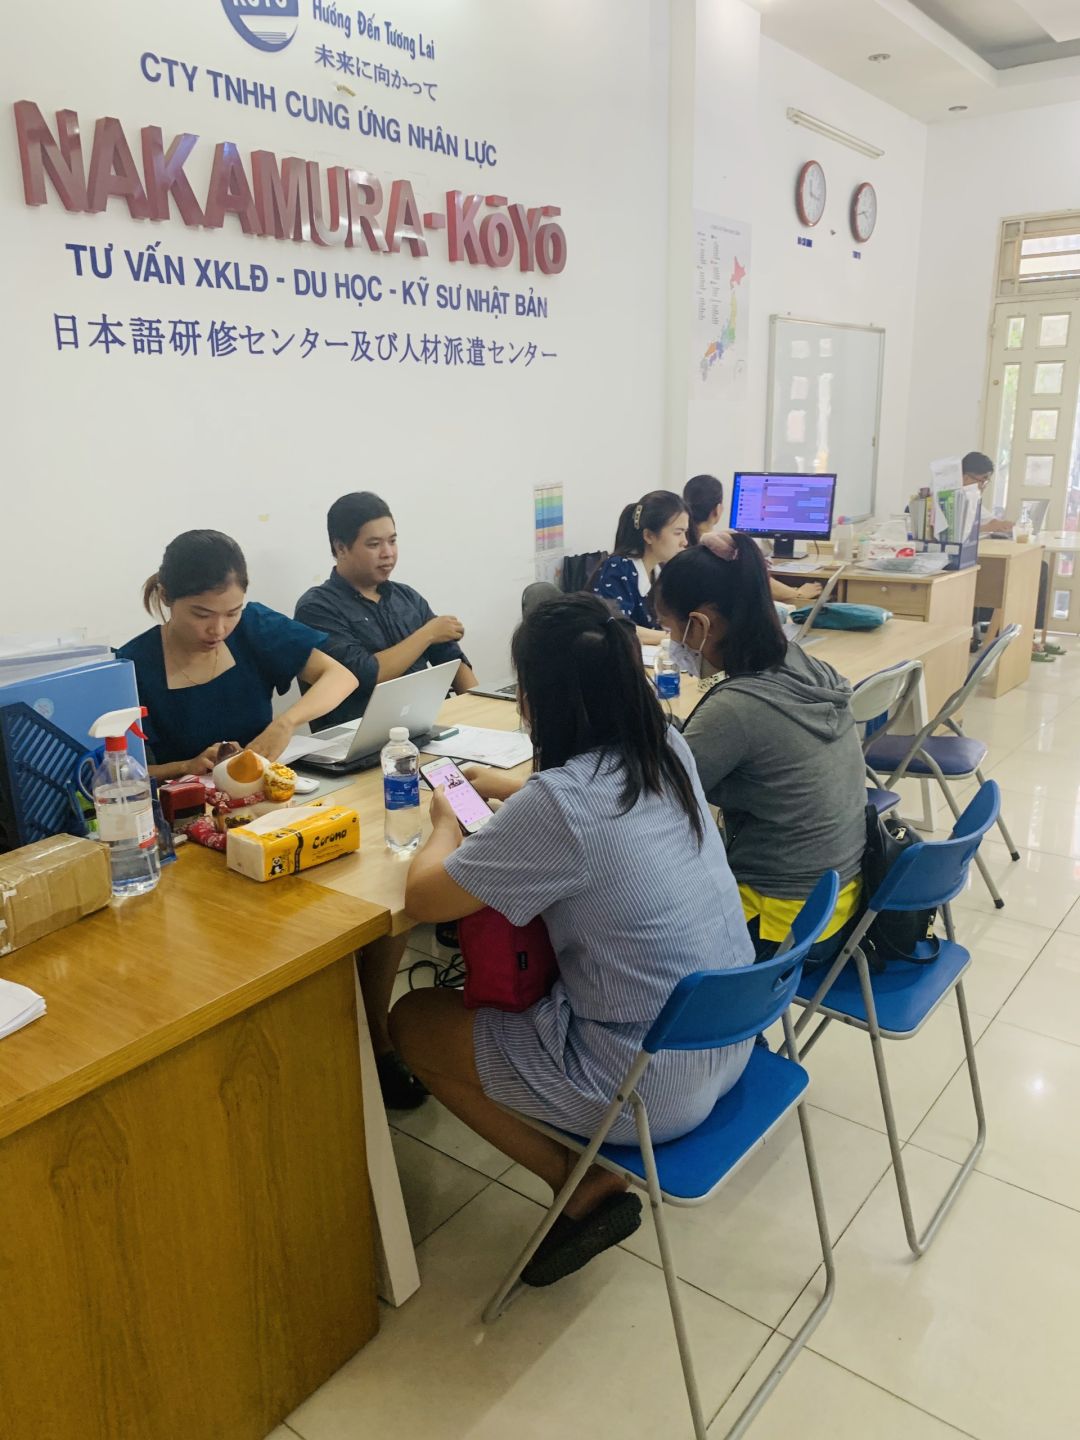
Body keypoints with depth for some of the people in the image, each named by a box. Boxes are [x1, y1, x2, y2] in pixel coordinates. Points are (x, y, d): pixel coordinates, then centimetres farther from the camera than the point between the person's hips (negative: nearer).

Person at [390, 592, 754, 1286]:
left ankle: (585, 1183, 9)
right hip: (731, 1043, 8)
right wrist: (506, 788, 23)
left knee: (411, 1019, 8)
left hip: (653, 1090, -7)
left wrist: (446, 824, 4)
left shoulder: (557, 804, -26)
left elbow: (422, 899, -14)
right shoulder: (669, 751, -5)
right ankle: (587, 1178, 23)